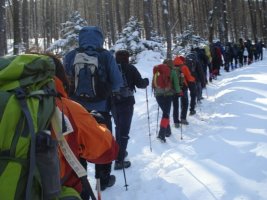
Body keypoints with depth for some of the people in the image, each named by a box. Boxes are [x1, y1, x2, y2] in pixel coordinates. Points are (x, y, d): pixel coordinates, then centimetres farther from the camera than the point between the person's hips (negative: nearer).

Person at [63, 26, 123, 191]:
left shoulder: (70, 56, -1)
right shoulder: (105, 55, -6)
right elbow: (117, 81, -8)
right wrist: (111, 93, 10)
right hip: (101, 107, -1)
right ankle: (103, 180, 24)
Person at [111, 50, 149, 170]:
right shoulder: (130, 68, -7)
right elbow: (140, 84, -7)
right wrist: (146, 81, 14)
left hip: (113, 103, 5)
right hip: (126, 103, -5)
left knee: (118, 128, 24)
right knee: (124, 130, -2)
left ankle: (119, 152, 36)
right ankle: (119, 160, -5)